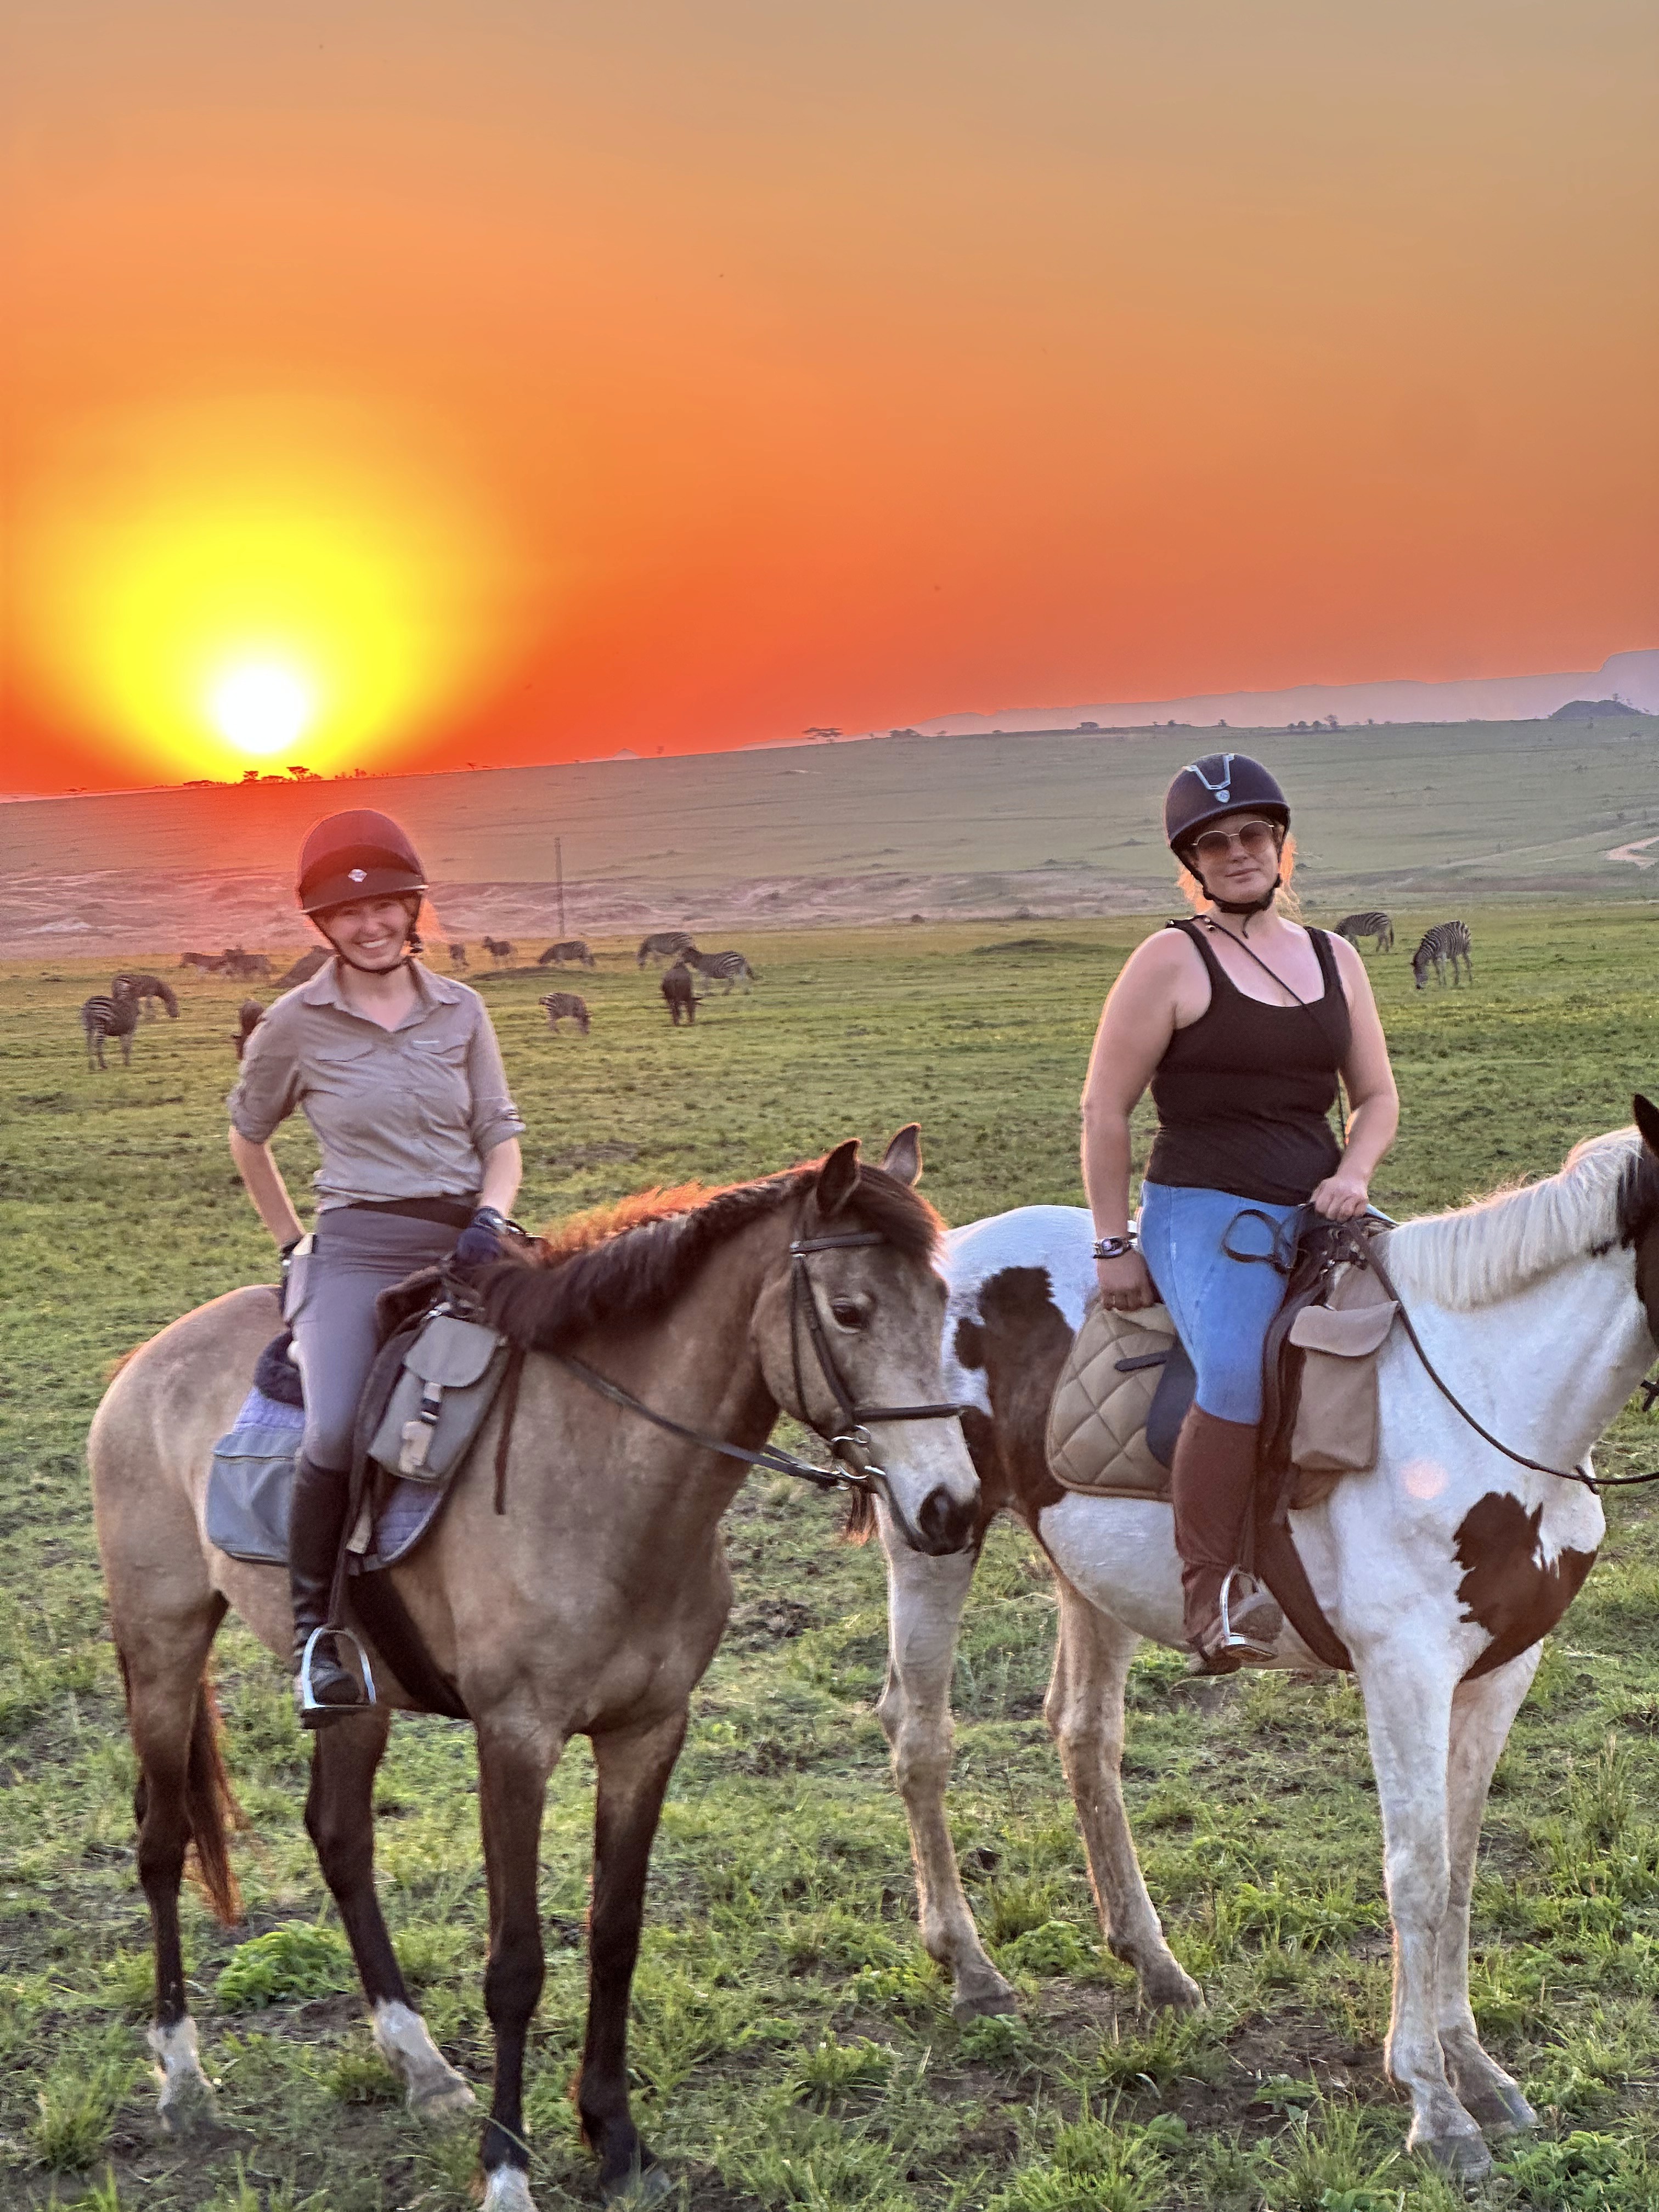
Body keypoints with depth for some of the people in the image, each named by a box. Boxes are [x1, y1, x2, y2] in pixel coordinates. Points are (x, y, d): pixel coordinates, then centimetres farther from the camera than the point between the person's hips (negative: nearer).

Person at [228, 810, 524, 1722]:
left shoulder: (460, 1010, 9)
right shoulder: (296, 1024, 3)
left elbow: (501, 1135, 12)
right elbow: (247, 1138, 17)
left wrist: (490, 1218, -7)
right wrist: (291, 1242, 16)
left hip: (465, 1240, 3)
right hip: (358, 1248, -3)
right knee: (336, 1432, -26)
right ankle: (313, 1628, -6)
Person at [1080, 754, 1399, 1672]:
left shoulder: (1336, 959, 14)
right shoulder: (1173, 960, -3)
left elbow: (1378, 1097, 19)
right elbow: (1104, 1107, -3)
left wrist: (1353, 1173, -3)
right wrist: (1113, 1245, -6)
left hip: (1317, 1211, 6)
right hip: (1203, 1210, -6)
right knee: (1240, 1372, -33)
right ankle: (1209, 1593, -23)